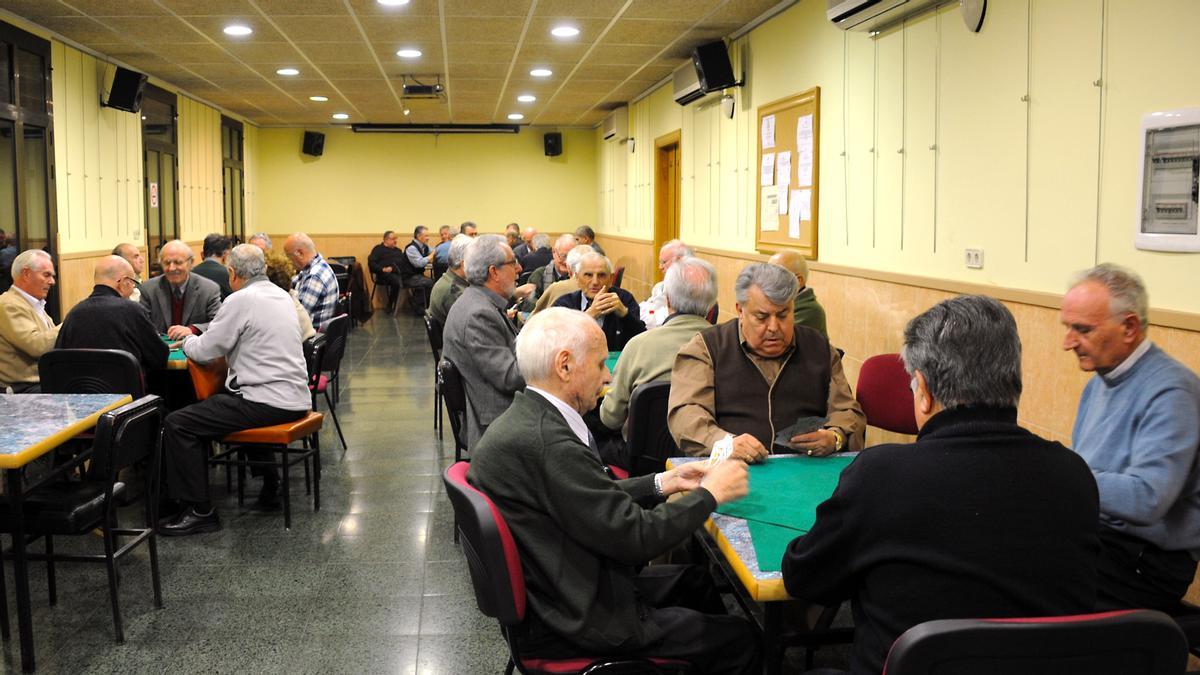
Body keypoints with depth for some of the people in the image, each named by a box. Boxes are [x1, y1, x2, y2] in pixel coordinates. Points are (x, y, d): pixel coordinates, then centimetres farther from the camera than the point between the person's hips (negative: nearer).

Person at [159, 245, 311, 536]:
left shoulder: (241, 299, -12)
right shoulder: (281, 295, 14)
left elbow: (204, 351, -7)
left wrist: (188, 341, 15)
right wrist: (196, 336, 27)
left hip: (268, 402, -9)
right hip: (295, 399, 9)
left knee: (177, 424, -6)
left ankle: (200, 511, -2)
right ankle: (269, 484, 37)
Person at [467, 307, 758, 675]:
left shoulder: (524, 418, 1)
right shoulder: (549, 443, -29)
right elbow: (635, 537, -25)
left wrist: (662, 483, 5)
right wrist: (709, 493, -11)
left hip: (548, 595, 10)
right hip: (575, 620, -10)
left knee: (693, 581, 23)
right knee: (739, 640, 1)